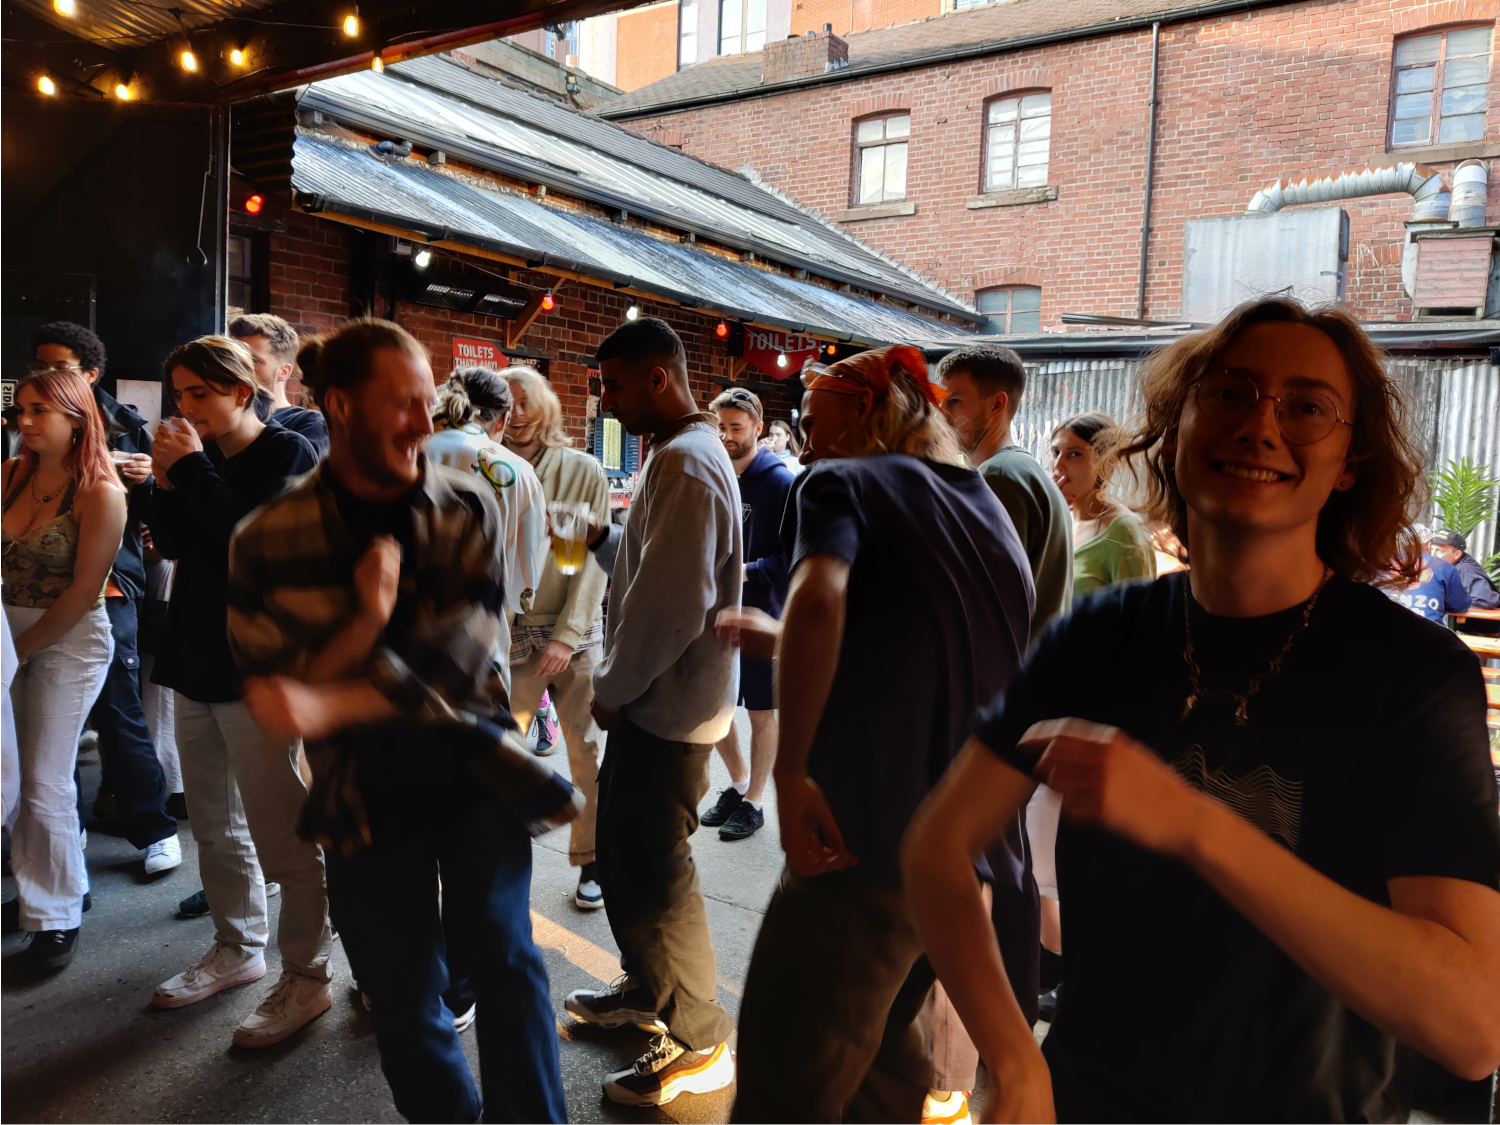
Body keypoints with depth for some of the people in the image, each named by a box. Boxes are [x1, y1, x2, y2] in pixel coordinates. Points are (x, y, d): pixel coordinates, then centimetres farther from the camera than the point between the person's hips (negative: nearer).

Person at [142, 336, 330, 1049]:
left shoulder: (288, 452, -8)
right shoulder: (201, 456, 12)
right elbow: (171, 546, 12)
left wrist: (192, 469, -15)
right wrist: (166, 482, -3)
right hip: (194, 660, 8)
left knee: (279, 835, -3)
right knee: (214, 826, 17)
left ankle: (306, 977, 9)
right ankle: (238, 949, 33)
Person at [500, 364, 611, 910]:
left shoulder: (583, 472, 1)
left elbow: (592, 560, -3)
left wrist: (567, 635, -9)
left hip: (574, 633, 0)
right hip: (506, 635, 1)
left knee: (588, 751, 5)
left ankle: (590, 861, 21)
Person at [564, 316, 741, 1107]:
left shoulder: (687, 464, -19)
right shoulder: (679, 453, 13)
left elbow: (672, 603, -25)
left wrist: (613, 687, -12)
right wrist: (617, 683, 12)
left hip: (670, 706, -10)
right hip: (651, 695, 10)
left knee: (653, 871, 1)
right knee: (622, 850, 21)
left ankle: (699, 1044, 19)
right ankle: (648, 988, 41)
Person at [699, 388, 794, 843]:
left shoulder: (780, 482, -12)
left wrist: (748, 572, -25)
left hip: (761, 615, -5)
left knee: (761, 711, 8)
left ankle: (753, 801, 24)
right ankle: (737, 782, 36)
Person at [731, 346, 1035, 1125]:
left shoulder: (843, 483, -3)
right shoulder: (991, 508, 17)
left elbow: (818, 599, -26)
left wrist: (791, 771, -22)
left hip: (871, 839, -8)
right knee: (887, 1038, 24)